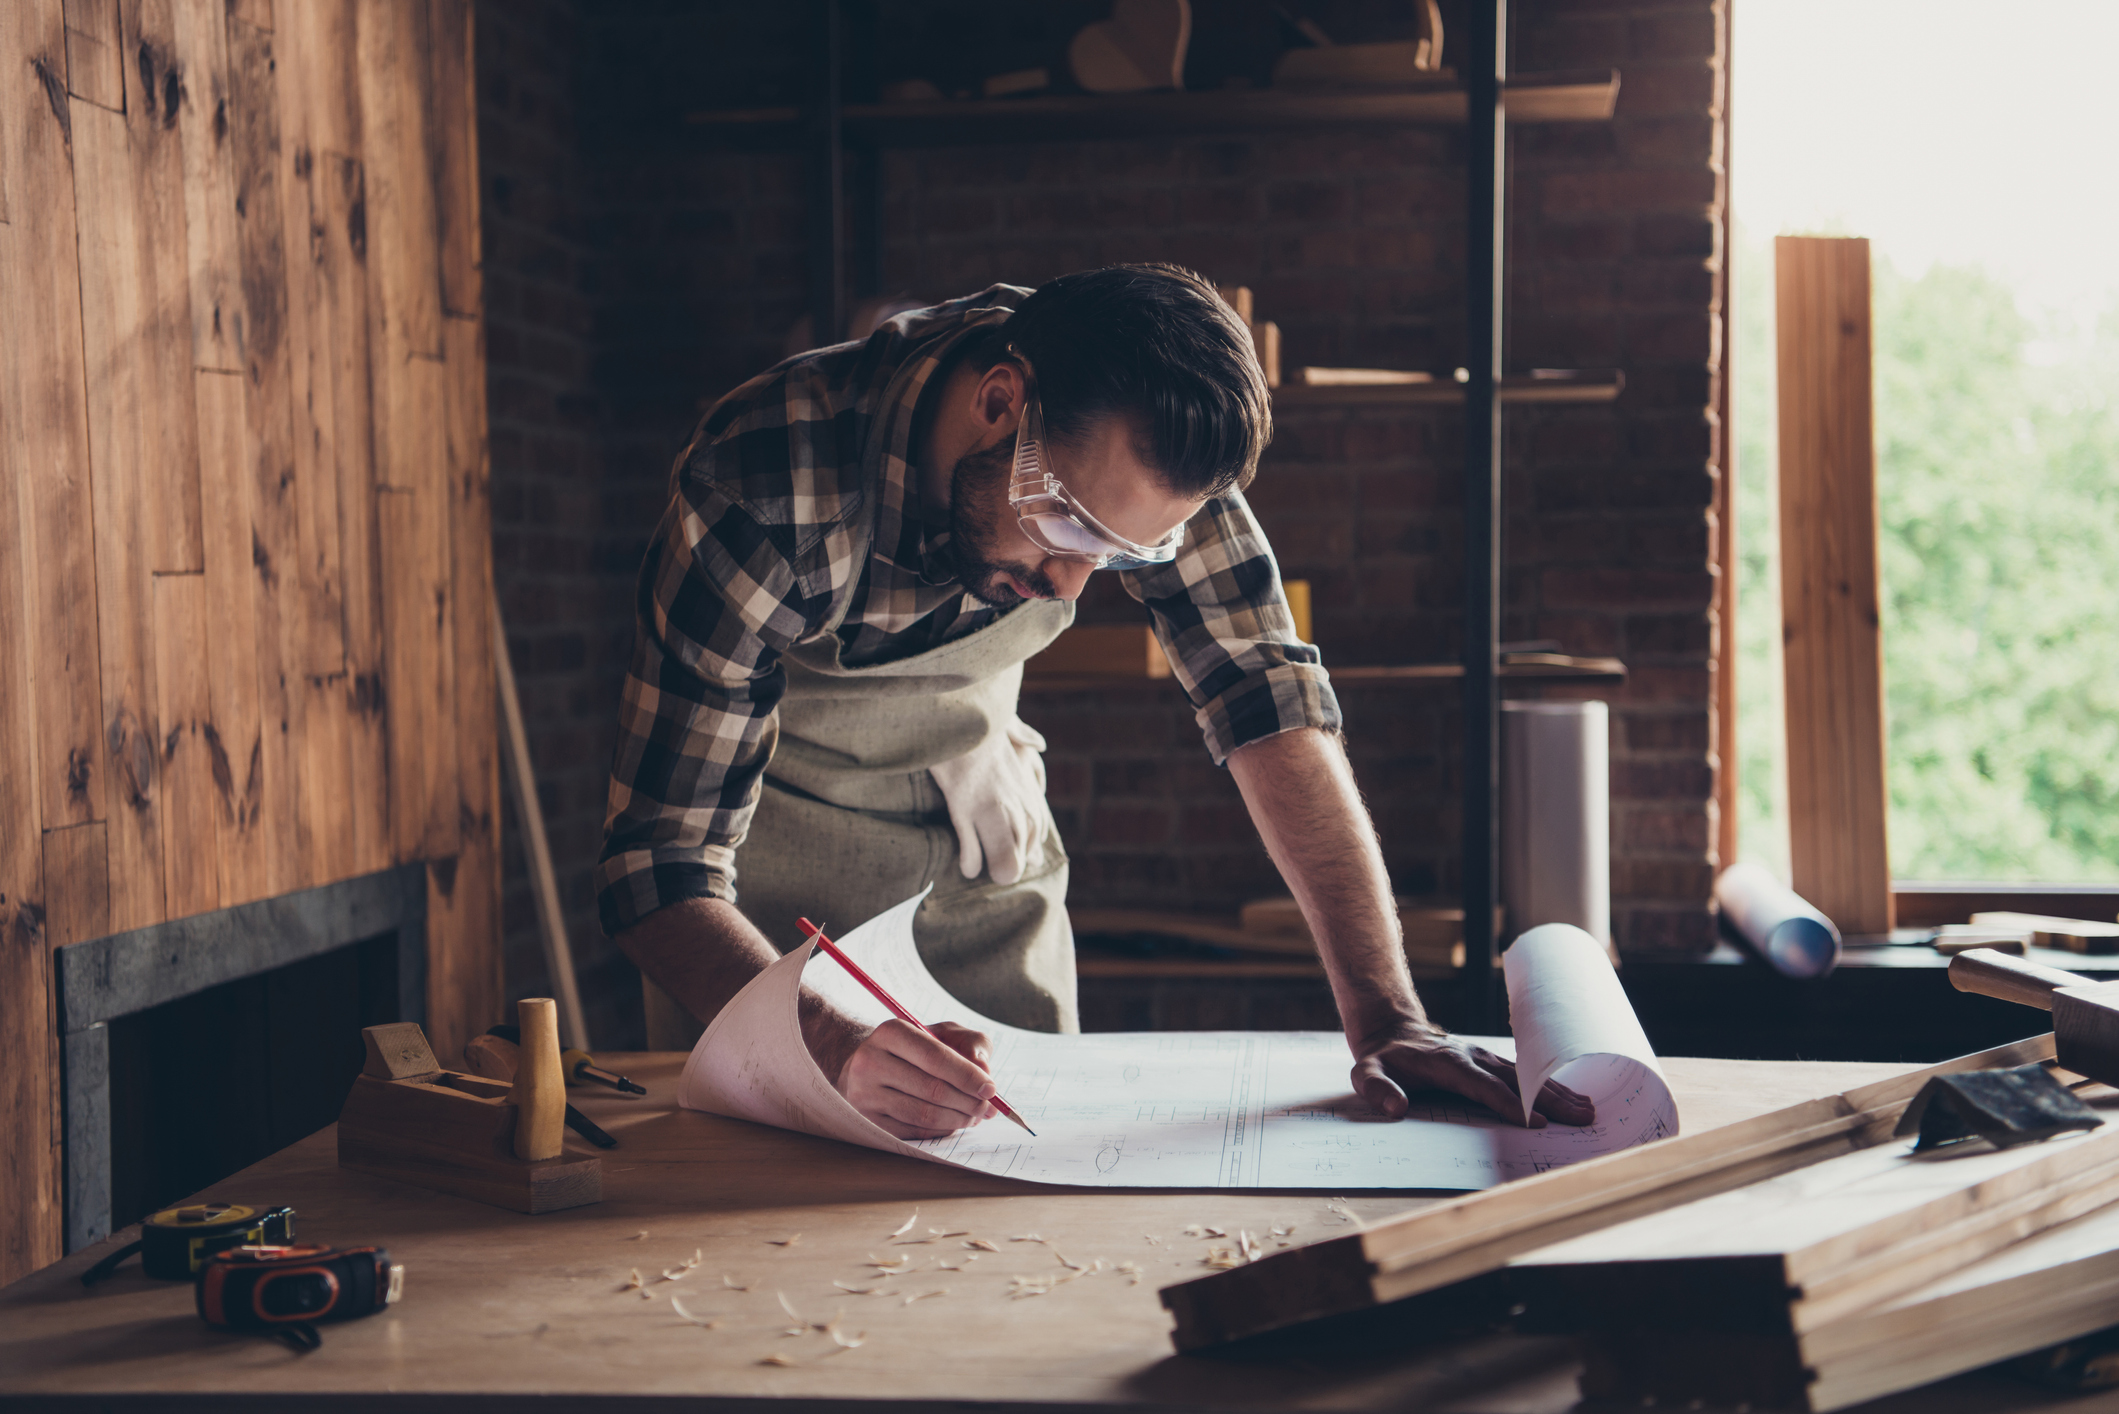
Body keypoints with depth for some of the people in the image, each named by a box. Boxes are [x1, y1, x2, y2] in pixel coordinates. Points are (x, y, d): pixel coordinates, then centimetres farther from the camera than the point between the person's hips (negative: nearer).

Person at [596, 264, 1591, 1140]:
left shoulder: (1140, 442, -26)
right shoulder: (759, 496, -38)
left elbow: (1268, 699, -24)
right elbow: (661, 866, -37)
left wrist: (1386, 1020, -35)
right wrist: (826, 1042, -57)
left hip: (978, 805, 3)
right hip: (772, 811, -3)